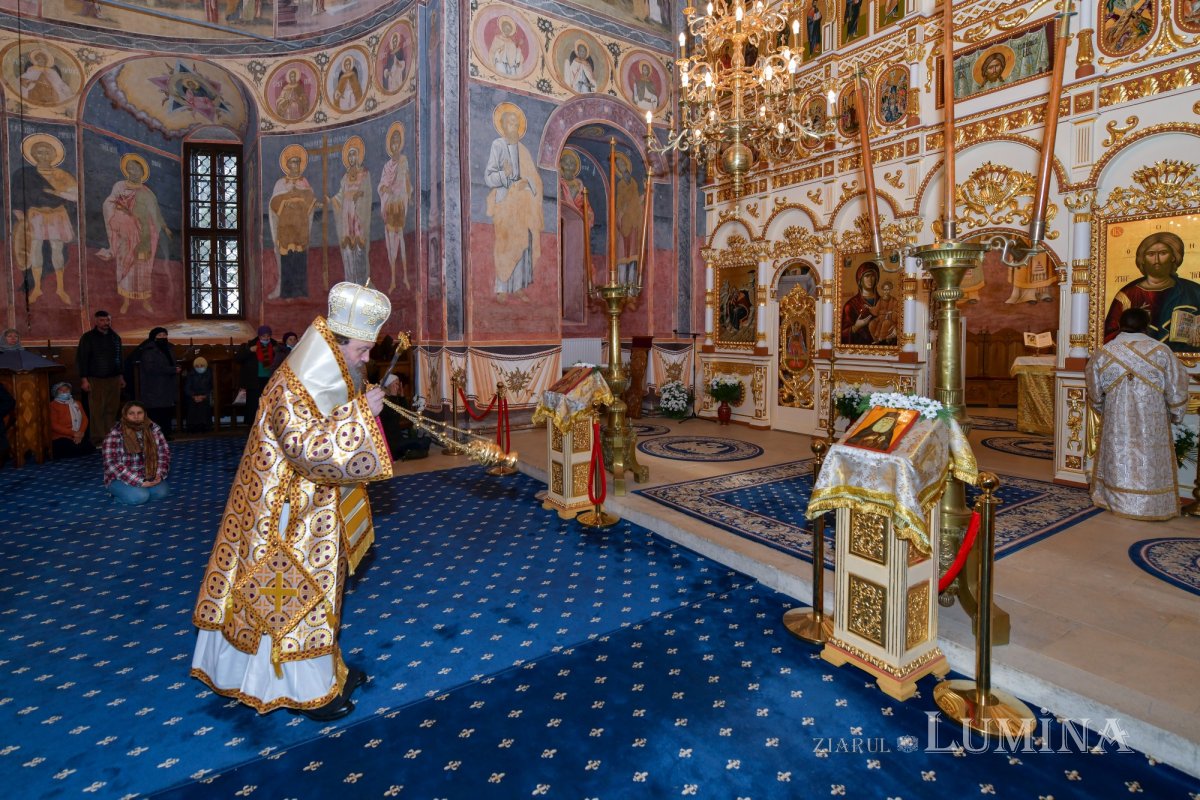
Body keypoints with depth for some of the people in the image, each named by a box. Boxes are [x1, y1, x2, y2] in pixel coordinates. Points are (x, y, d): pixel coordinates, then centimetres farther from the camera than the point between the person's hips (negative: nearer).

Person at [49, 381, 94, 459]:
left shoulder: (76, 403, 19)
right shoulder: (53, 405, -1)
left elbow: (84, 419, 10)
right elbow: (54, 425, -9)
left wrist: (81, 433, -9)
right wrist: (73, 433, -17)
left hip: (78, 436, 5)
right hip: (61, 438, -5)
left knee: (91, 449, -20)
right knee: (75, 451, -28)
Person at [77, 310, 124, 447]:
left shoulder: (115, 337, 14)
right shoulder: (88, 338, -1)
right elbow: (82, 359, -4)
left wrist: (121, 376, 20)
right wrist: (84, 379, -10)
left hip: (114, 379, 4)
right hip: (96, 380, -4)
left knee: (112, 410, 4)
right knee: (97, 411, -6)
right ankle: (98, 440, -2)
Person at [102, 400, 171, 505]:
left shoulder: (153, 429, -2)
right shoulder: (115, 435, -15)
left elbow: (164, 453, 4)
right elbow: (113, 465, -20)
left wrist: (159, 475, -13)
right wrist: (139, 482, -25)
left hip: (148, 476, 4)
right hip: (120, 479, -4)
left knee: (161, 492, -22)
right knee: (140, 496, -29)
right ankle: (119, 492, 3)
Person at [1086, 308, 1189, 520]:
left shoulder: (1103, 354, -4)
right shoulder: (1162, 352, -7)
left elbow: (1095, 396, 4)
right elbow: (1176, 392, -1)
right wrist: (1176, 416, 15)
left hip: (1116, 425, 1)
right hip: (1152, 426, -1)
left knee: (1118, 461, 11)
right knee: (1150, 464, 9)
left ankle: (1117, 501, 19)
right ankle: (1151, 505, 17)